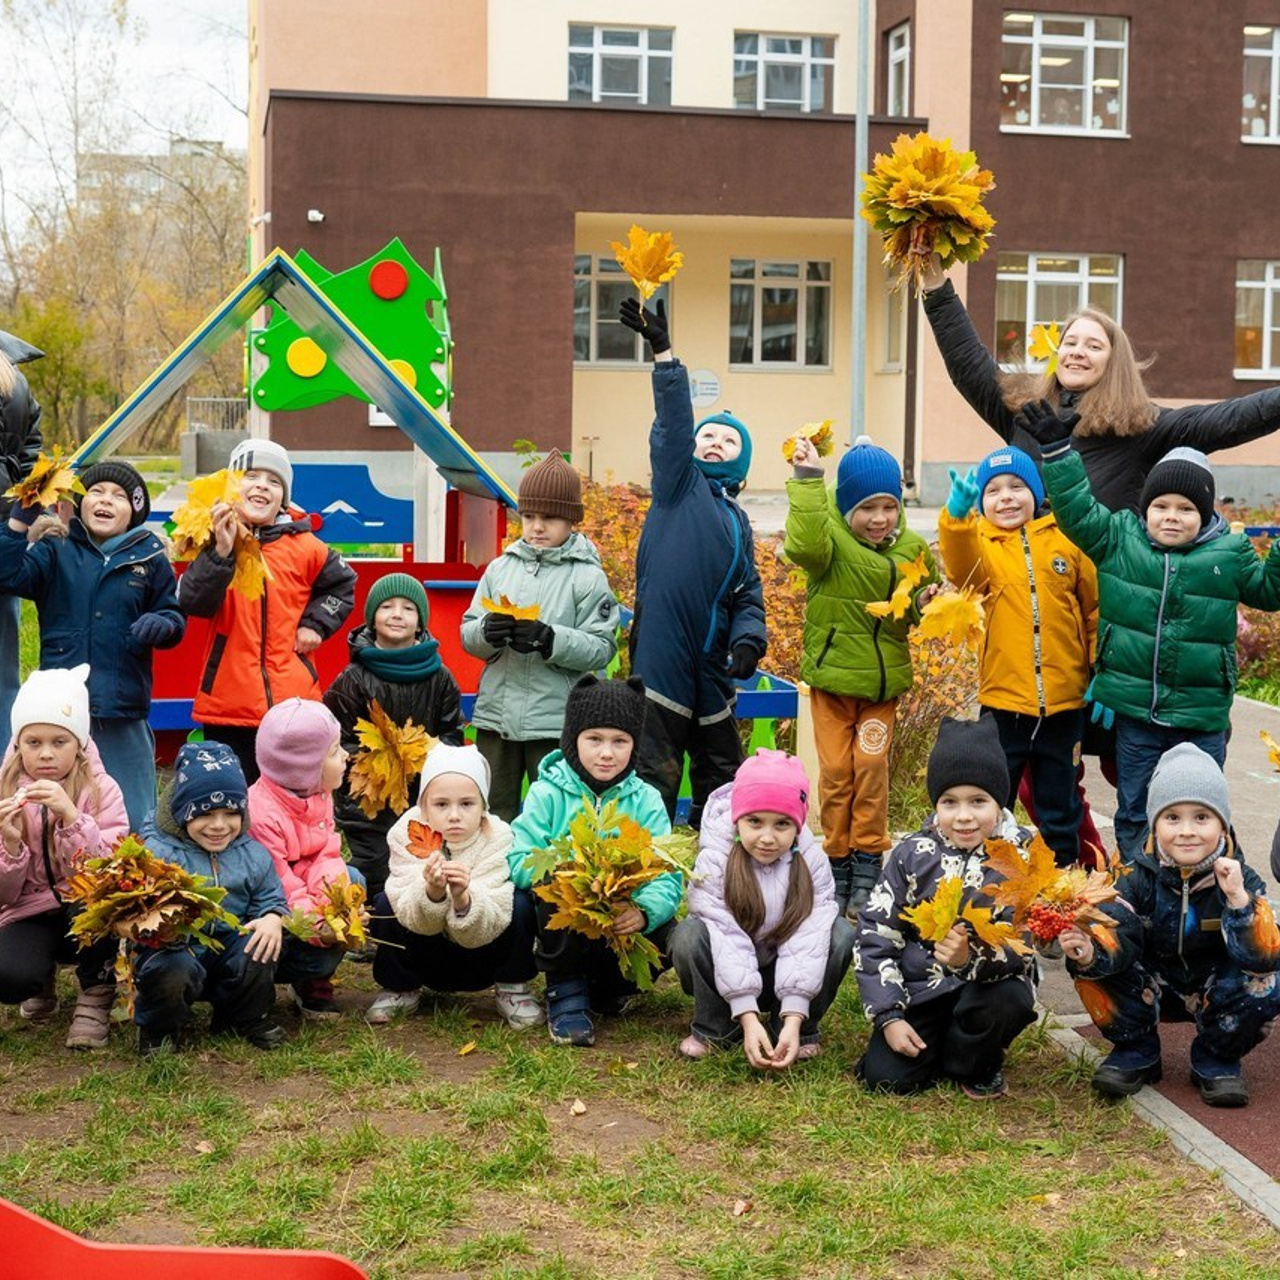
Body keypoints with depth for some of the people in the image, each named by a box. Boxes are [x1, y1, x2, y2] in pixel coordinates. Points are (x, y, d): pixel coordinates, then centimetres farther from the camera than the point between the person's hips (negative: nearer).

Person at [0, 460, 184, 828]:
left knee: (132, 820, 5)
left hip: (123, 713, 0)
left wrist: (160, 625, -13)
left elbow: (175, 618, 9)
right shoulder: (55, 551, 7)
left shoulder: (150, 558, 7)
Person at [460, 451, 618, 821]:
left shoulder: (587, 576, -3)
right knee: (493, 815, 14)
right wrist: (486, 632, -15)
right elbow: (467, 634, 8)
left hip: (555, 721, -4)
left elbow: (602, 648, -10)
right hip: (496, 715, 4)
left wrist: (550, 640, -23)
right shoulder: (501, 568, 9)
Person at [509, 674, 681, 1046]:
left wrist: (645, 910, -33)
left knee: (661, 935, -27)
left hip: (622, 921, 2)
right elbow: (518, 862, -15)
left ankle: (606, 990, 7)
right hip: (563, 926, -2)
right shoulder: (548, 793, -5)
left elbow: (668, 876, -11)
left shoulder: (645, 800, -1)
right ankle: (565, 993, -12)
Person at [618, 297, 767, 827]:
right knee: (657, 778, -5)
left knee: (722, 779, 13)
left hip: (710, 670, 7)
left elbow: (749, 593, 16)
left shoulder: (737, 520, 20)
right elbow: (672, 426, -10)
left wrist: (748, 641, -4)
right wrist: (663, 353, -23)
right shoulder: (680, 485, 4)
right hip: (663, 659, -6)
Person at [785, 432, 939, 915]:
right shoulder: (830, 536, -12)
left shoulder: (912, 548, 0)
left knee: (871, 766, -2)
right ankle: (838, 861, 17)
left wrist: (928, 604, -11)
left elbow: (917, 612, 13)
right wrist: (806, 480, -40)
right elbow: (804, 545, -37)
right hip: (832, 675, -2)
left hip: (883, 680, 2)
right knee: (836, 770, 3)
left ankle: (868, 862, 11)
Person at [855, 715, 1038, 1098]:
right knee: (884, 1076, -15)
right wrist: (888, 1016, -10)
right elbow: (876, 936, -2)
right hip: (920, 989, 1)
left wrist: (972, 958, -40)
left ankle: (974, 1064, 0)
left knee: (1006, 1002, -34)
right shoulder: (912, 855, -3)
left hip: (990, 983, -1)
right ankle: (937, 1047, 20)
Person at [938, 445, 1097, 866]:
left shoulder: (1064, 541, 3)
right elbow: (962, 570, -24)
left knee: (1060, 809, 15)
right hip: (1002, 700, -1)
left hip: (1064, 702, 1)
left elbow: (1095, 608, 9)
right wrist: (957, 515, -41)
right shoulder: (978, 542, 0)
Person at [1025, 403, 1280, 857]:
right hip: (1134, 710, 1)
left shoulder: (1230, 553, 0)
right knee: (1134, 811, 13)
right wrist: (1057, 449, -4)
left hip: (1201, 717, -1)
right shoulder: (1118, 538, 0)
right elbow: (1078, 511, 1)